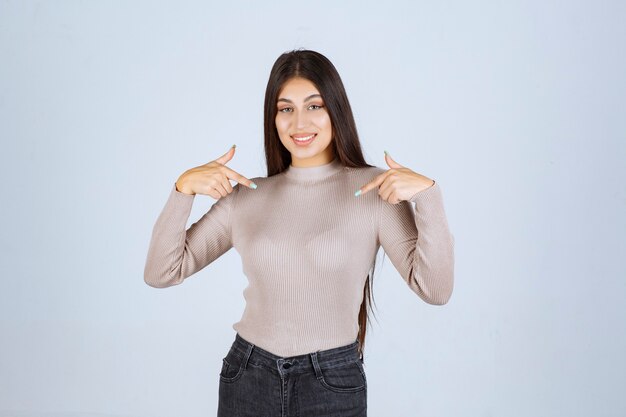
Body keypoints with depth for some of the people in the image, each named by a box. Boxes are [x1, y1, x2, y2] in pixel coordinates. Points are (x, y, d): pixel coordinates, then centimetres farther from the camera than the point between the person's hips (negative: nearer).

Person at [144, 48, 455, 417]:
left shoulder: (374, 189, -7)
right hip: (246, 377, 2)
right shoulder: (246, 195, 1)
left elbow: (435, 289, -14)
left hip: (333, 384, -2)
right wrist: (184, 189, -11)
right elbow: (161, 273, 1)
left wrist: (428, 194, -24)